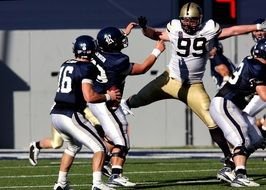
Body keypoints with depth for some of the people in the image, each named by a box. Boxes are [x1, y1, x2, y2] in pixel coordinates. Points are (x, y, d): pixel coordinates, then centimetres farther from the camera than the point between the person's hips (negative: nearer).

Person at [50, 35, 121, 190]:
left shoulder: (66, 65, 13)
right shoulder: (87, 68, -10)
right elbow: (89, 97, -17)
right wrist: (108, 96, -1)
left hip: (56, 114, 8)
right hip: (71, 116, -8)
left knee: (73, 146, 31)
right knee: (99, 148, -2)